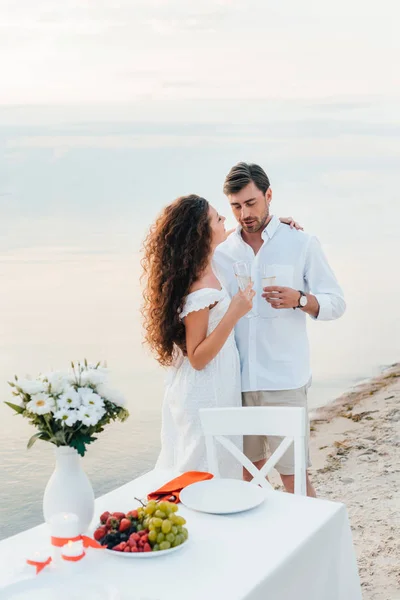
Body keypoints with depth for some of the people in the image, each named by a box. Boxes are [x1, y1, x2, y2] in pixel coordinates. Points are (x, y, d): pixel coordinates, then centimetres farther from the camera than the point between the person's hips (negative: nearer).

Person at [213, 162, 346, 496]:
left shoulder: (302, 244, 1)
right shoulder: (221, 253, 10)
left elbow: (336, 302, 0)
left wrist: (300, 300, -18)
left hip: (284, 379, -3)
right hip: (237, 379, 4)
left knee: (293, 475, -1)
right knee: (249, 472, 13)